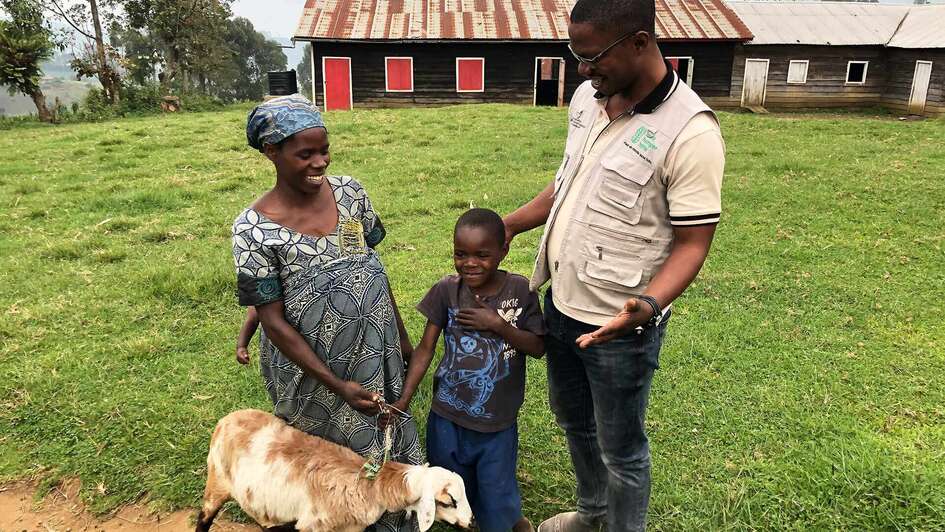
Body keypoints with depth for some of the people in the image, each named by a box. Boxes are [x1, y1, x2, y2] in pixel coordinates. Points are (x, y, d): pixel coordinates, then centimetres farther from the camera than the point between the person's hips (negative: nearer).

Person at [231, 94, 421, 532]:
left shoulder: (349, 192, -6)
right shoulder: (255, 229, -19)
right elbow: (274, 320, -16)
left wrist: (401, 333, 10)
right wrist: (337, 385, -18)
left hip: (376, 355, 4)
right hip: (312, 372, -4)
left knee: (392, 452, 20)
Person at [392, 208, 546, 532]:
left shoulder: (520, 290, -11)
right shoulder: (446, 290, -10)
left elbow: (538, 347, -7)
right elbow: (425, 348, -7)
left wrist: (498, 325, -21)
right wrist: (403, 399, -14)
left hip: (498, 422, -1)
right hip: (448, 419, 2)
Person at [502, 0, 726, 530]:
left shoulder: (690, 132, -22)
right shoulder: (588, 97, 0)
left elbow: (692, 242, -19)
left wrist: (649, 303, -35)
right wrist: (510, 225, 10)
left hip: (619, 325, -8)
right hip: (562, 303, 8)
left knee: (621, 450, 13)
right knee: (572, 418, 27)